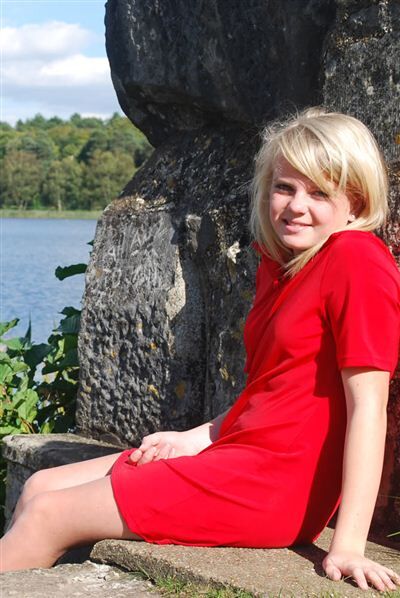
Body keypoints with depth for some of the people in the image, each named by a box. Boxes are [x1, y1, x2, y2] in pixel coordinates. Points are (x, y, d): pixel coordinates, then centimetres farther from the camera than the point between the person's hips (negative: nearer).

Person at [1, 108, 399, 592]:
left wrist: (347, 542, -24)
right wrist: (194, 440, 6)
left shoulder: (357, 259, -15)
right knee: (39, 488, 10)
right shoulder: (277, 266, 13)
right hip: (231, 453, 9)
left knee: (47, 516, -6)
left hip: (273, 484, -9)